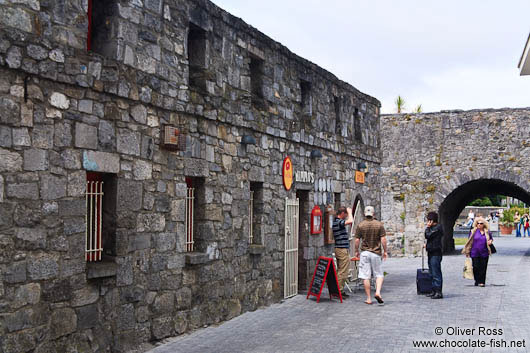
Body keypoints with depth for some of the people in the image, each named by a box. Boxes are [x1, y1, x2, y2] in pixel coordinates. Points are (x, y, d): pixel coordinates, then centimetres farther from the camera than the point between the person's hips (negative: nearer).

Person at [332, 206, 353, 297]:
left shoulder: (336, 221, 15)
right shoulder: (339, 221, -16)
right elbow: (350, 221, -31)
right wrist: (350, 212, -17)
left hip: (338, 249, 10)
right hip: (343, 250, -10)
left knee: (339, 271, 14)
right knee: (343, 272, -6)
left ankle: (337, 289, 17)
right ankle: (340, 290, -4)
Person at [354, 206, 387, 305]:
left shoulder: (360, 225, -1)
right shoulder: (379, 224, -2)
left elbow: (357, 240, 0)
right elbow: (383, 239, -4)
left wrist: (356, 251, 13)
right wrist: (385, 251, 6)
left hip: (364, 252, 0)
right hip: (376, 253, 0)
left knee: (365, 276, 3)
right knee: (379, 275, 11)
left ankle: (368, 298, 3)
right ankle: (378, 292, -11)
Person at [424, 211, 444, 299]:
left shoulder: (438, 227, -11)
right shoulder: (433, 227, 18)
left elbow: (428, 235, -16)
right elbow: (427, 236, 23)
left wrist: (427, 228, -4)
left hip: (435, 253, -10)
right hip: (431, 252, 10)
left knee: (436, 273, -10)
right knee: (432, 273, 13)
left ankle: (438, 292, -10)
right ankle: (434, 291, 19)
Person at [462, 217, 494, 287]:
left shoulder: (487, 232, 7)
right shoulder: (473, 231, 2)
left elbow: (491, 238, 22)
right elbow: (469, 241, 6)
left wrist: (490, 241, -3)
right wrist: (467, 251, 3)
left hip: (484, 253, 1)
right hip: (475, 253, -1)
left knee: (483, 268, 1)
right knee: (476, 267, -1)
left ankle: (482, 282, 8)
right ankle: (477, 281, 15)